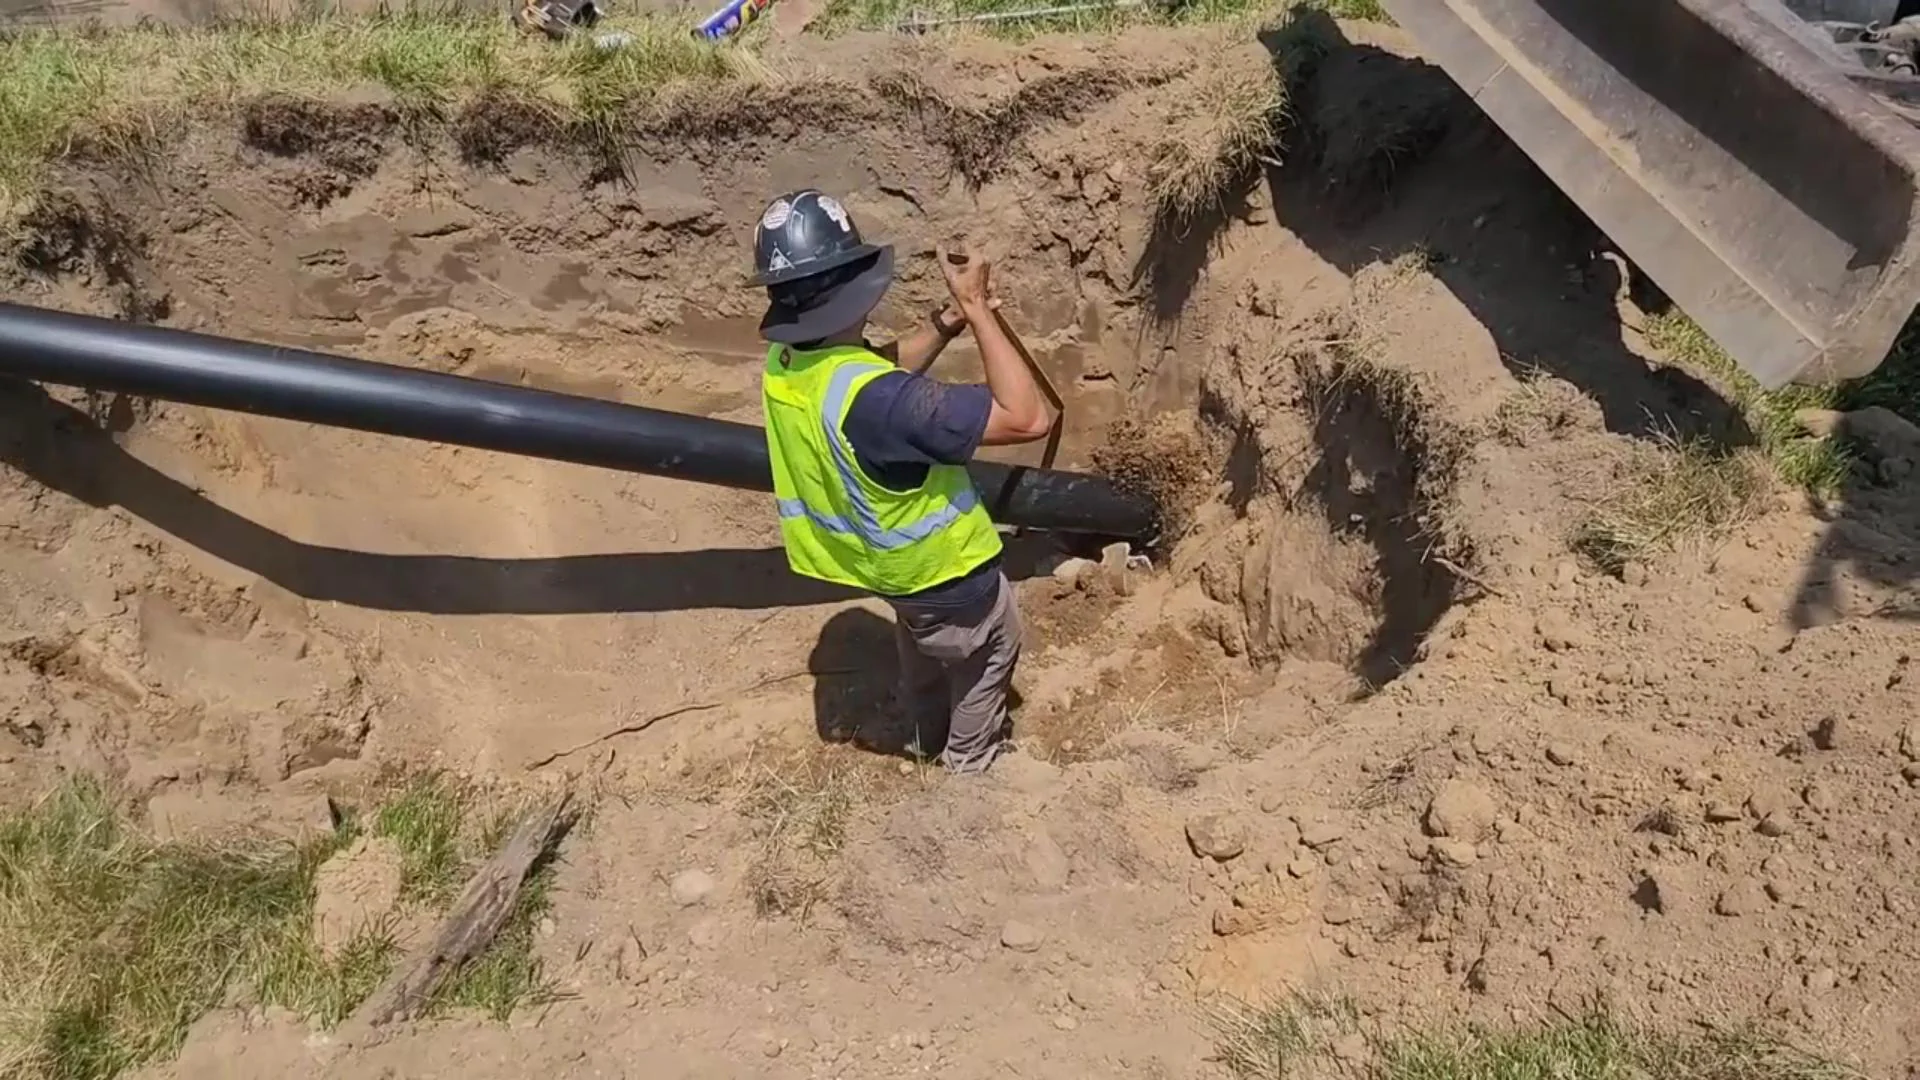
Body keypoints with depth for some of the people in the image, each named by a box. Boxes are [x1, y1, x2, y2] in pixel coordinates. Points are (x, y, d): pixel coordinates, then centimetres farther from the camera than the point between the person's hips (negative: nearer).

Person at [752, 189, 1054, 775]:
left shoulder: (785, 364, -16)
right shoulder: (875, 399, -44)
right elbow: (1028, 418, -42)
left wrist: (944, 323, -10)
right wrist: (976, 310, -36)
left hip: (888, 561, 7)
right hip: (943, 571, -7)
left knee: (923, 650, 36)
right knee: (989, 653, 25)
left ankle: (929, 742, 61)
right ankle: (970, 763, 49)